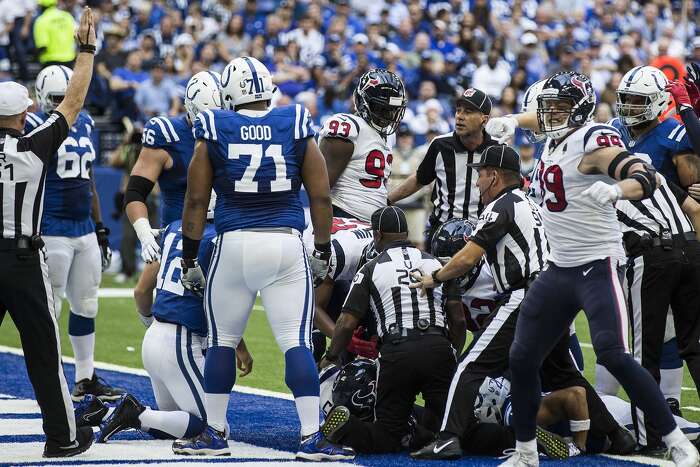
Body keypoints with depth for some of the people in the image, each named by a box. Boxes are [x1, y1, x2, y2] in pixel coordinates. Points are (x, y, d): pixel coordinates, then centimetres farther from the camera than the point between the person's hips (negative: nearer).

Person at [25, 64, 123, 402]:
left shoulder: (85, 124, 13)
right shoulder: (34, 128, -8)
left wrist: (101, 230, 19)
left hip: (85, 231, 7)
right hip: (52, 231, -7)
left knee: (87, 304, 11)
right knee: (49, 307, -3)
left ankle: (86, 378, 21)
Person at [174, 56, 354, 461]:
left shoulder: (214, 132, 3)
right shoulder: (297, 128, 5)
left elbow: (196, 202, 5)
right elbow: (321, 196, 6)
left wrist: (189, 260, 12)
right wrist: (323, 252, 16)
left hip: (234, 245, 0)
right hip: (287, 245, 0)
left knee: (222, 341, 14)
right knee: (297, 344, -1)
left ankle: (215, 434, 18)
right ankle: (312, 438, -7)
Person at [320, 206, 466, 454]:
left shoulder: (371, 269, 10)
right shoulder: (435, 263, 17)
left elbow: (347, 324, 6)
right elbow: (458, 319, 15)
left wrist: (331, 357, 23)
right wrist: (455, 356, 30)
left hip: (396, 351, -1)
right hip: (439, 348, 1)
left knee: (387, 438, 6)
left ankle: (346, 428, -22)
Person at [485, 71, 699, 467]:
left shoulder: (594, 142, -15)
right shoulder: (557, 136, 10)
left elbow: (646, 178, -29)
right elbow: (547, 119, 36)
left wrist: (615, 191, -48)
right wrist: (513, 121, 20)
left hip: (597, 266, -9)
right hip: (559, 268, 9)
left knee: (613, 356, -20)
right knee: (523, 358, 8)